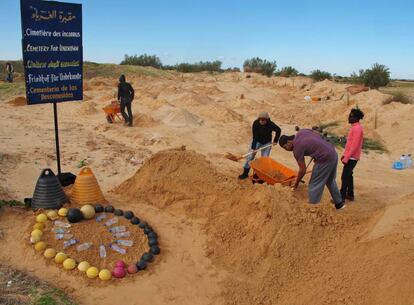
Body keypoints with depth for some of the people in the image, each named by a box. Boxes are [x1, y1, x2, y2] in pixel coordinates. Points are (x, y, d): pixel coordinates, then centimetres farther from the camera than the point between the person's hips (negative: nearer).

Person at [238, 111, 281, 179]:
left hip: (266, 143, 0)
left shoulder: (270, 125, -24)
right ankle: (245, 173, 6)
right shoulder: (255, 123, -24)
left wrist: (275, 140, -2)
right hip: (257, 141, 0)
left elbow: (278, 130, -4)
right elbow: (254, 137, -23)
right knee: (250, 156, -6)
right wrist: (253, 148, -25)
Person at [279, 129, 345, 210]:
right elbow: (319, 135, 15)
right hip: (333, 152, 9)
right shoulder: (301, 131, 7)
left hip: (325, 159, -9)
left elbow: (303, 170, -9)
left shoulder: (297, 149, -13)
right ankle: (339, 203, 40)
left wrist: (296, 184, 3)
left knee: (314, 185, 1)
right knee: (330, 181, 26)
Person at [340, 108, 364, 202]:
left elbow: (354, 145, -23)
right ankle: (350, 195, 24)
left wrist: (346, 158, -22)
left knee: (345, 177, -6)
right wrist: (344, 155, 19)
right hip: (350, 156, 10)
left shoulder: (357, 128, -19)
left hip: (351, 158, -10)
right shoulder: (354, 127, 13)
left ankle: (342, 197, -2)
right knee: (349, 176, 16)